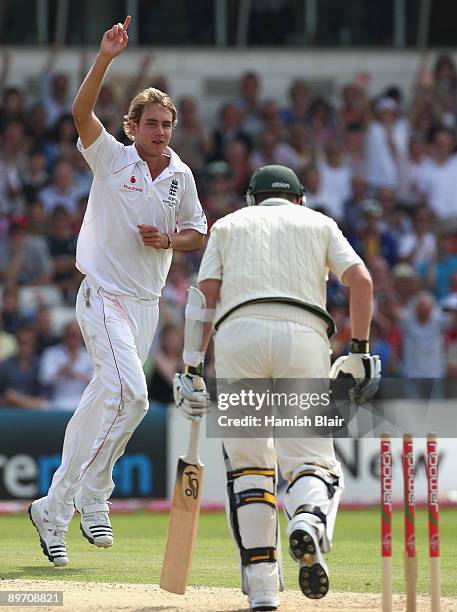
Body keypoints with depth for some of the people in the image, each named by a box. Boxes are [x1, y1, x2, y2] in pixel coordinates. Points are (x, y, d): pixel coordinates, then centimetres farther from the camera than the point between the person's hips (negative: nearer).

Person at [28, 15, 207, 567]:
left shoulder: (180, 175, 8)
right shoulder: (111, 158, -5)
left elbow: (197, 233, 18)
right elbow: (81, 112, -22)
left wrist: (168, 240, -5)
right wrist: (105, 58, -32)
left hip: (147, 302, 6)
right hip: (104, 294, -6)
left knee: (106, 400, 8)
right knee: (130, 395, -21)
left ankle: (57, 507, 16)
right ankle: (91, 496, -9)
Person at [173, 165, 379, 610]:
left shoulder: (229, 225, 27)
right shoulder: (319, 223, 25)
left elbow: (204, 295, 13)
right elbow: (361, 279, 8)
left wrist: (192, 367, 11)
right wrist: (359, 351, 8)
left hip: (237, 332, 1)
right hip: (304, 335, -1)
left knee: (248, 464, 10)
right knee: (312, 458, 0)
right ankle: (308, 522, -35)